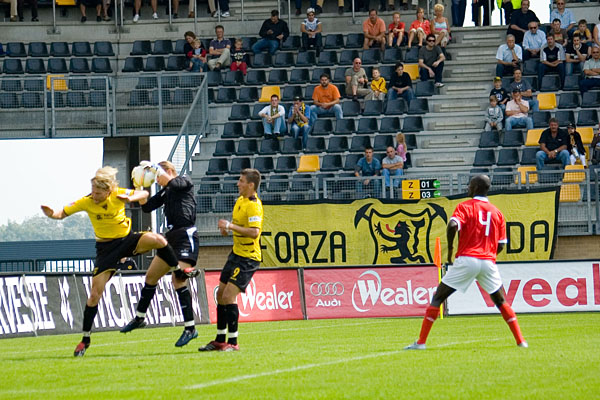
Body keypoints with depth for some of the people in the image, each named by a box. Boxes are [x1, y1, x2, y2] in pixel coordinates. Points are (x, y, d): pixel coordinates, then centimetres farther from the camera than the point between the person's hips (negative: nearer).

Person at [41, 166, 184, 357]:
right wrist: (51, 214, -28)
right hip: (106, 247, 0)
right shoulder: (86, 202, -12)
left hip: (127, 240, 0)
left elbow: (143, 194, -11)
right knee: (95, 294, -5)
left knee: (157, 240, -32)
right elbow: (62, 214, -5)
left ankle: (178, 269, -5)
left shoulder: (118, 195, -13)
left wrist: (130, 198, -33)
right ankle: (85, 339, 10)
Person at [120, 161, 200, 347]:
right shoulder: (165, 192, 20)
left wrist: (154, 167, -14)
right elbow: (146, 206, 17)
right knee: (151, 276, 14)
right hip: (171, 236, 9)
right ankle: (139, 318, 30)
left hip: (186, 236, -9)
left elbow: (173, 182, -22)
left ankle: (190, 328, -15)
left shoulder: (185, 182, 0)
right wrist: (140, 188, 2)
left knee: (177, 279, -18)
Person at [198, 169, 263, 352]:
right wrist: (227, 227, 7)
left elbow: (254, 232, -31)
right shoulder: (240, 200, 9)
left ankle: (232, 342, -8)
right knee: (221, 294, 12)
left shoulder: (254, 206, -20)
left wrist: (230, 226, -27)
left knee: (228, 296, -16)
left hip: (248, 258, -10)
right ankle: (220, 340, 22)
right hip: (236, 254, 10)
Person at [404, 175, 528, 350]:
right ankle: (520, 341, 12)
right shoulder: (497, 212, 13)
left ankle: (421, 342, -4)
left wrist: (450, 248, -5)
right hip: (489, 262, 4)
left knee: (438, 297, 3)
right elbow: (501, 244, 12)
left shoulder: (465, 206, 0)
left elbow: (453, 225, -18)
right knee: (501, 301, 19)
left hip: (466, 259, -4)